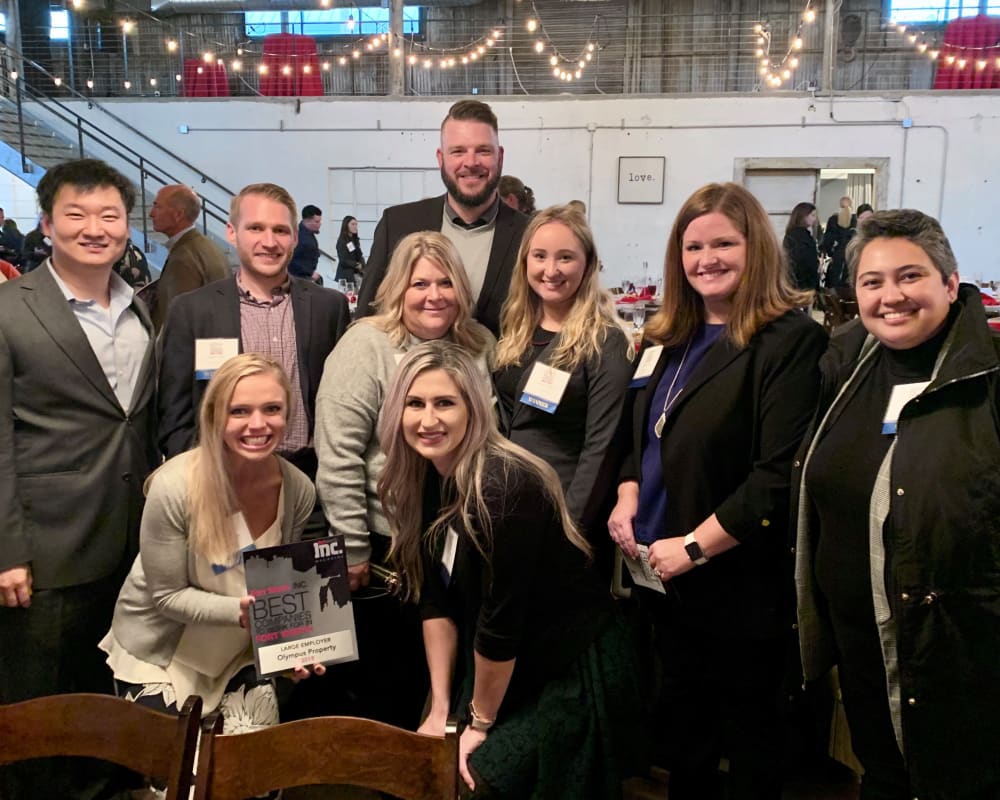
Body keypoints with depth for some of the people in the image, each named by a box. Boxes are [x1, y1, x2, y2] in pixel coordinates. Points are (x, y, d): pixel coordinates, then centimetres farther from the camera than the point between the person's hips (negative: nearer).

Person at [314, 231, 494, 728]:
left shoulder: (480, 346, 4)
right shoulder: (366, 345, -11)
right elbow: (337, 455, -15)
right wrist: (352, 550, -14)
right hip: (385, 545, -4)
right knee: (385, 689, 12)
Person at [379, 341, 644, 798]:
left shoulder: (504, 487, -29)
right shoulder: (418, 481, -5)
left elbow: (500, 620, -23)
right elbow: (434, 601, -1)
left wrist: (480, 722, -11)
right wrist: (440, 708, -1)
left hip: (572, 675, -6)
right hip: (503, 671, 7)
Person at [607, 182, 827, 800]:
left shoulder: (790, 341, -16)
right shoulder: (679, 338, 10)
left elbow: (781, 473, -22)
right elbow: (643, 434, 17)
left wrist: (695, 545, -20)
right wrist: (628, 498, -1)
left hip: (738, 584, -7)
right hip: (666, 579, 7)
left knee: (747, 733, 14)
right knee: (682, 726, 23)